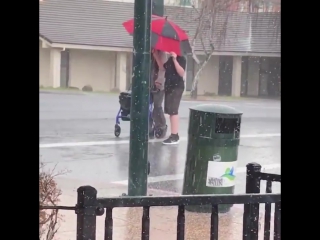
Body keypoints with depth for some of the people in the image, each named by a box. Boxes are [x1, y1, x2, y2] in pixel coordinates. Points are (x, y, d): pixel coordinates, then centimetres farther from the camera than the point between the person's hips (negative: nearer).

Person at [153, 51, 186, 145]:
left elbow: (181, 73, -23)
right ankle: (174, 135, 15)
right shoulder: (170, 59, 15)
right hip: (169, 86, 9)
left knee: (173, 111, -14)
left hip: (177, 87, -9)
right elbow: (163, 67, 29)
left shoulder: (181, 59, -11)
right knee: (170, 111, 10)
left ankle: (175, 136, -16)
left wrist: (175, 60, -28)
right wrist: (156, 56, 19)